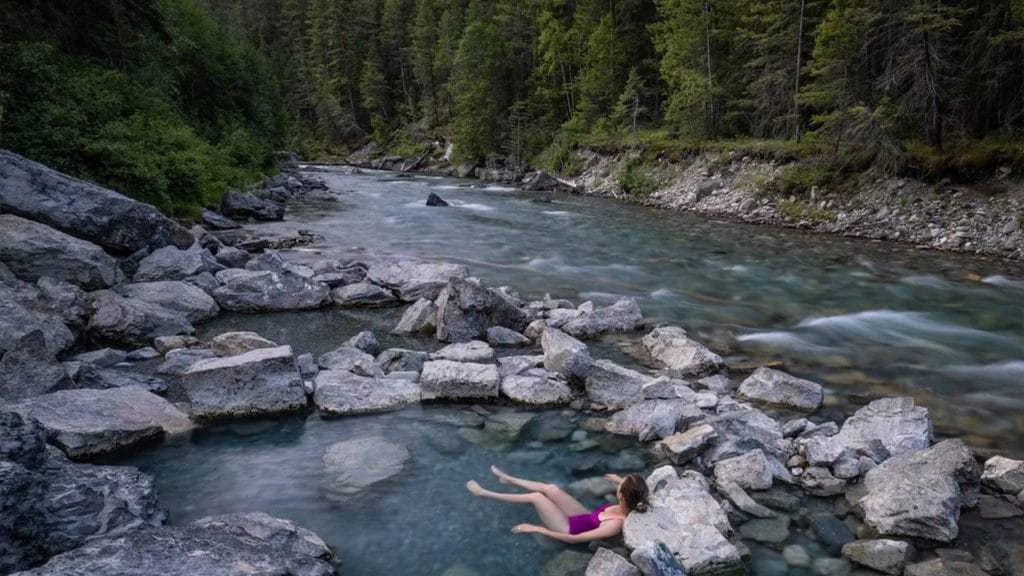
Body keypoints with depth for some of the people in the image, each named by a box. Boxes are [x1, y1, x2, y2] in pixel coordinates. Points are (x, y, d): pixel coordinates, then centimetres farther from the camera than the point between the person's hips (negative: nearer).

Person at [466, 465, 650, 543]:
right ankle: (508, 479, 32)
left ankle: (483, 493, 9)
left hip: (571, 529, -7)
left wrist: (536, 529, -31)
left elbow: (574, 539, -35)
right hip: (585, 518, 7)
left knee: (536, 497, -7)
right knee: (550, 489, 8)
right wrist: (621, 481, 20)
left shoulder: (616, 525, -40)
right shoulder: (631, 508, -20)